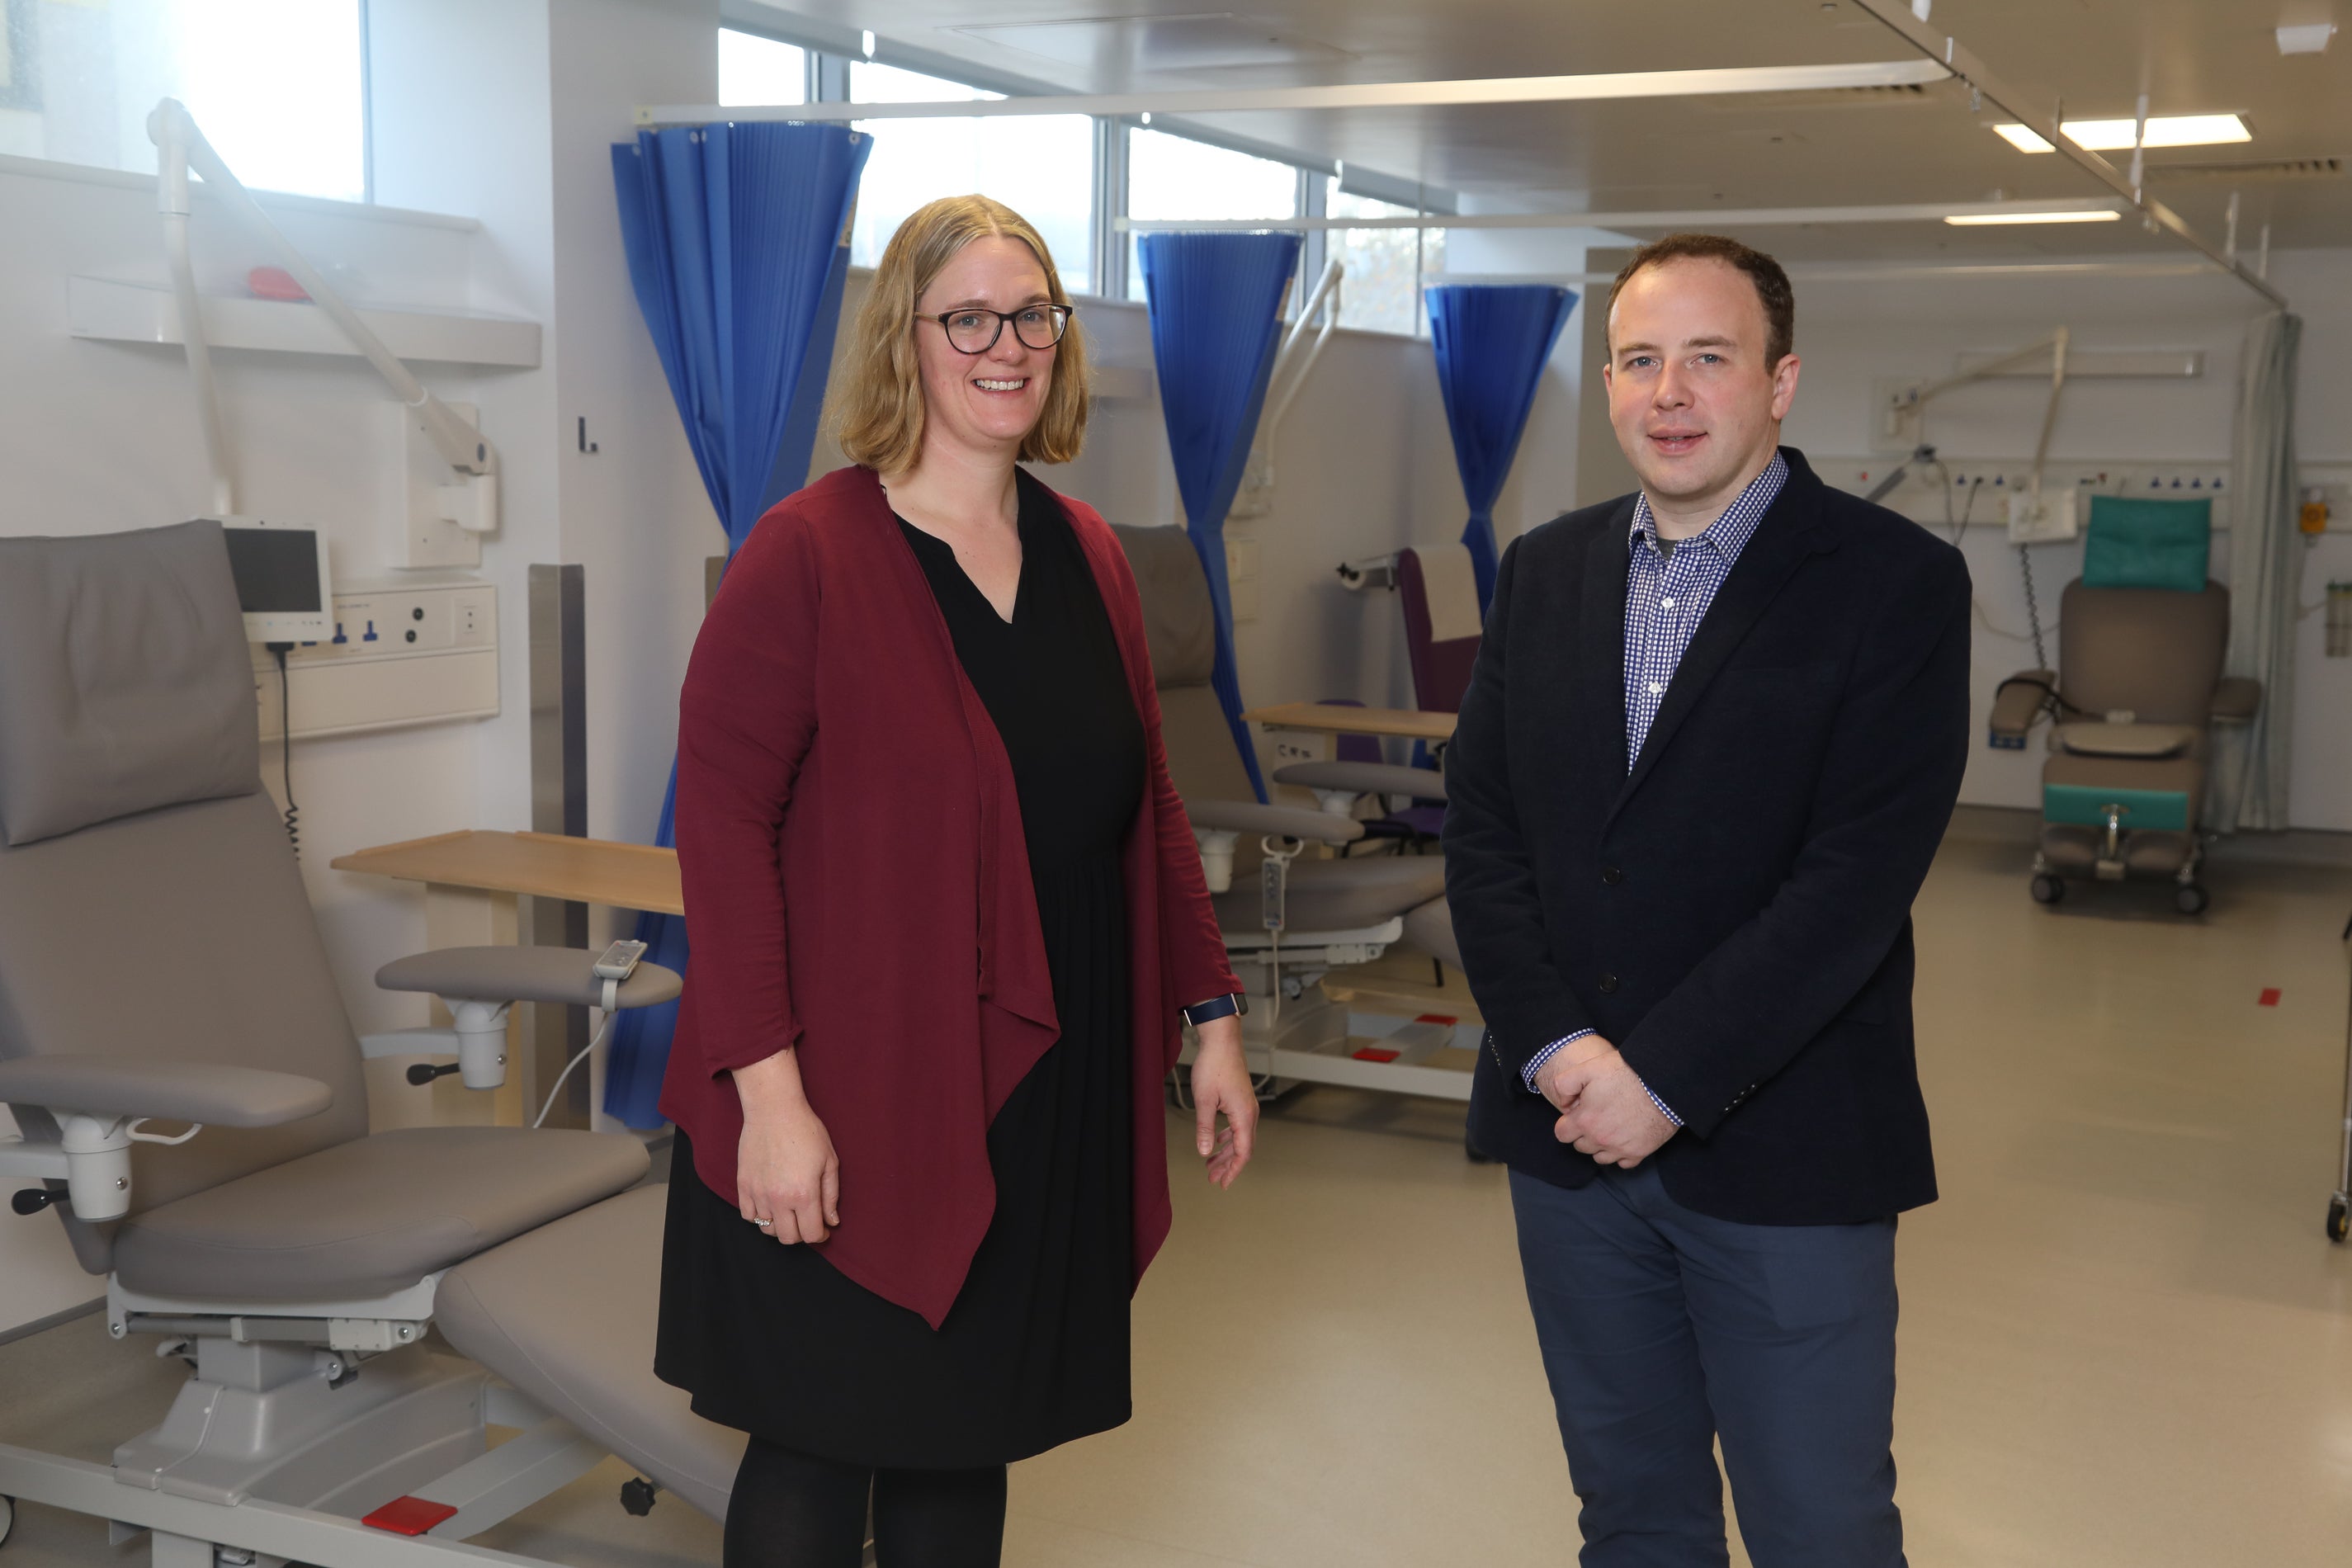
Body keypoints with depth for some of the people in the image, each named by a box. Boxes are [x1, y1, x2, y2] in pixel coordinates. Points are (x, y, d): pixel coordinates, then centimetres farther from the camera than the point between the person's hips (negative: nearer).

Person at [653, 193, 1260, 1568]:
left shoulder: (1089, 556, 9)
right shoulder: (809, 554, -10)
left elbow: (1146, 807, 15)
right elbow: (721, 820, -14)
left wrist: (1212, 1011, 11)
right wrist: (767, 1087, -19)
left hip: (1043, 1093, 5)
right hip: (851, 1109, -5)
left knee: (963, 1449, 15)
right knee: (817, 1454, 7)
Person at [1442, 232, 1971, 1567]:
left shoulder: (1899, 582, -7)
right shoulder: (1546, 571, 8)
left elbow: (1857, 878, -15)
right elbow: (1481, 828, 3)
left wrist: (1667, 1080, -18)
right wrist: (1555, 1048, -10)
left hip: (1782, 1154, -4)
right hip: (1570, 1133, 4)